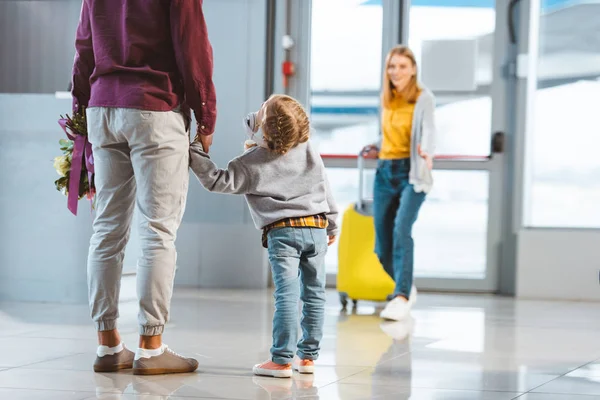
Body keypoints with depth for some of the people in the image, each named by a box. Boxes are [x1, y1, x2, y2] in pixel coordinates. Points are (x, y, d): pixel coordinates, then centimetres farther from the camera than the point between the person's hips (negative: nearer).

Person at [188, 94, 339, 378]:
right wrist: (331, 224, 25)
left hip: (283, 232, -5)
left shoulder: (251, 164, -8)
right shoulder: (310, 152, 7)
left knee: (286, 295, -8)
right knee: (314, 294, 9)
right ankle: (308, 355, 15)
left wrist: (194, 153, -4)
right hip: (316, 229, 5)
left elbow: (218, 182, -7)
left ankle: (282, 360, -9)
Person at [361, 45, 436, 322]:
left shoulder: (424, 98, -6)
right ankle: (407, 288, 31)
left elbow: (428, 129, -25)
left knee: (401, 230, -28)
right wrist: (378, 150, 11)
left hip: (411, 173, -6)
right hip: (385, 172, 6)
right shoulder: (386, 100, 11)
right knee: (382, 246, 5)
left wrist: (427, 153, -43)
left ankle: (401, 298, -33)